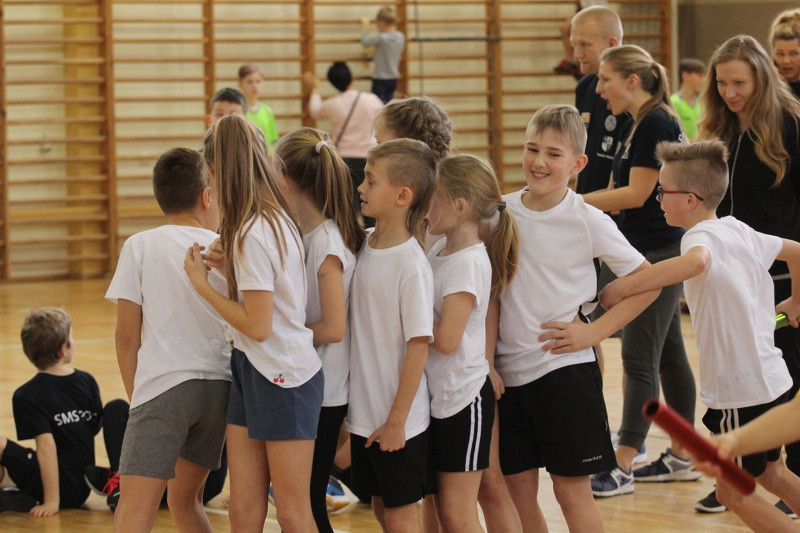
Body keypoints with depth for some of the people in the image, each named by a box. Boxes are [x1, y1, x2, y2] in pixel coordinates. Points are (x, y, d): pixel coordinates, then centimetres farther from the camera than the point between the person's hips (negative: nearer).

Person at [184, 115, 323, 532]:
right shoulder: (277, 219, 7)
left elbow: (257, 325, -21)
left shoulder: (253, 234, -20)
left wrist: (203, 284, -12)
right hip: (251, 372, 9)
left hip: (283, 378, -9)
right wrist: (228, 266, 8)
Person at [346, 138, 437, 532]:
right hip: (363, 411, 7)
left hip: (398, 422, -7)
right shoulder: (364, 247, 3)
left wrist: (396, 420, -15)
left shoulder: (411, 265, -19)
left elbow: (419, 345, -17)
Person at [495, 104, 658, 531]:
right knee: (517, 493, 8)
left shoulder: (587, 221, -8)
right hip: (509, 369, 4)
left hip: (565, 368, -4)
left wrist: (595, 331, -7)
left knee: (572, 491, -2)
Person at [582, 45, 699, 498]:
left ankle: (622, 468, -6)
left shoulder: (656, 123, -16)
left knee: (639, 358, -8)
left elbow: (635, 194, -19)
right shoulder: (638, 124, 14)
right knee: (668, 356, 14)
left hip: (660, 253, -10)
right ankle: (682, 457, 21)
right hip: (649, 254, 10)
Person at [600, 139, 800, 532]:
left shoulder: (702, 235, -20)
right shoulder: (739, 231, 6)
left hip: (742, 392, -9)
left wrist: (621, 288, -42)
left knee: (732, 492, 6)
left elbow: (696, 262, -45)